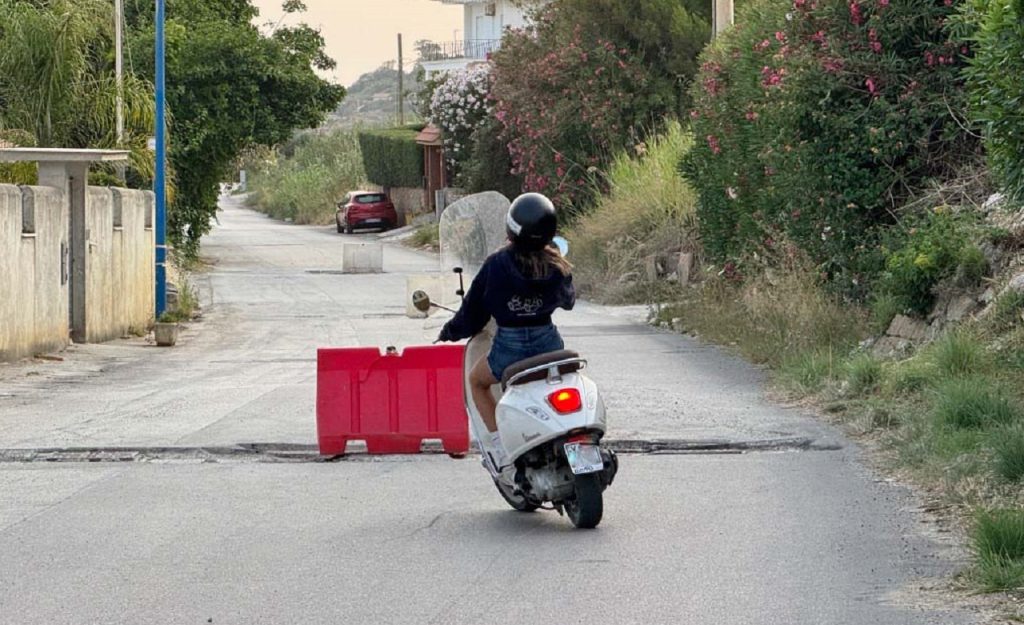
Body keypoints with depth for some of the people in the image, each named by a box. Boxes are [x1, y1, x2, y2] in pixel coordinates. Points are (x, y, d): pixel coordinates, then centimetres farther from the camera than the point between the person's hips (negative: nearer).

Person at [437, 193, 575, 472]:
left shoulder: (497, 264, -14)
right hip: (549, 343, 3)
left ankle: (501, 449, 11)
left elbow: (473, 311, -5)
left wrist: (449, 332, 14)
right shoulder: (556, 265, -6)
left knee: (476, 380, 26)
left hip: (509, 347, -3)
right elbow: (568, 301, 14)